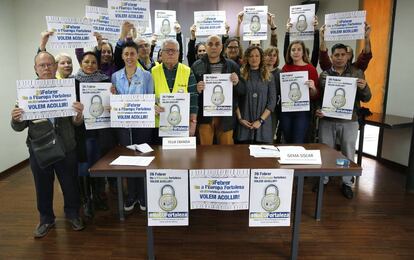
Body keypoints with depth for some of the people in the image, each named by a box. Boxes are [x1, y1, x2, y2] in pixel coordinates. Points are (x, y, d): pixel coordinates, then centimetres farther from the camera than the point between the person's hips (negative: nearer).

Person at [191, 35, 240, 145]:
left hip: (226, 116, 1)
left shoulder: (232, 65, 6)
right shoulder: (196, 66, 2)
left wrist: (237, 83, -11)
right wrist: (197, 90, -17)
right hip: (204, 115, -1)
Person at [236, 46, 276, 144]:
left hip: (263, 124, 1)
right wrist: (240, 118, -8)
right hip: (244, 123, -1)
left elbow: (272, 102, 1)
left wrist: (260, 120, -9)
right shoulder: (240, 75, 3)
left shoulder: (269, 77, 6)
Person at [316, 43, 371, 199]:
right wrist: (317, 110, -12)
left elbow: (366, 98, 3)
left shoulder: (357, 73, 4)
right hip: (327, 120, 0)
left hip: (349, 121, 0)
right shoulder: (324, 74, 4)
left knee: (348, 153, 10)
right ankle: (323, 180, 27)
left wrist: (364, 88, -17)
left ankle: (347, 183, 27)